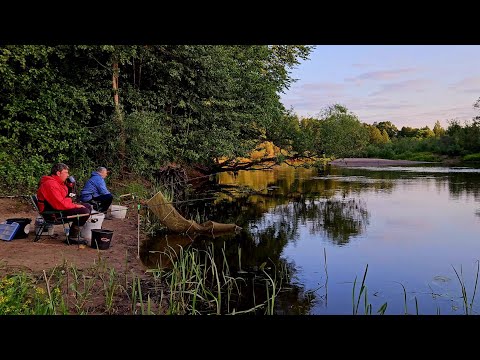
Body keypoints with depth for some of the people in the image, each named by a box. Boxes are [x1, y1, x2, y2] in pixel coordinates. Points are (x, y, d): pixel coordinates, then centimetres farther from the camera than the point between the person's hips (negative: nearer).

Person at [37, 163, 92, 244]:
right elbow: (59, 204, -28)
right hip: (53, 212, -11)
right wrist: (75, 206, -16)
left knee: (88, 206, 12)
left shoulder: (58, 182, 11)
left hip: (59, 206, 11)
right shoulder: (50, 184, -22)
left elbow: (66, 197, 18)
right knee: (84, 211, -24)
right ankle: (72, 237, -13)